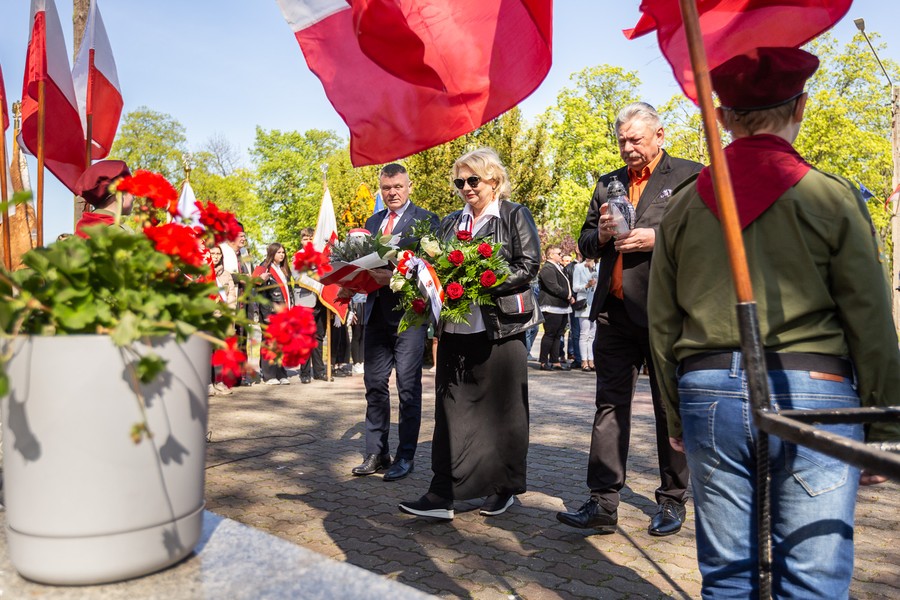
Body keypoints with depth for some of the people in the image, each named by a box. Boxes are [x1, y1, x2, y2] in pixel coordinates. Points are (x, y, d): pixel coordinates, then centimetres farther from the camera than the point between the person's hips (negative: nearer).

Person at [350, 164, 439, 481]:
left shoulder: (425, 219, -1)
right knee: (375, 383, 10)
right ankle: (376, 452, 21)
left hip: (408, 311, -6)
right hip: (377, 310, 6)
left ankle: (406, 456, 11)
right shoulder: (372, 222, 18)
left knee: (408, 386, 0)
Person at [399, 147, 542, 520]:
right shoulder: (451, 223, 18)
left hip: (500, 326, -4)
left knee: (501, 409, 6)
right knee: (452, 410, 3)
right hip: (456, 326, 5)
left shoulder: (514, 216, 2)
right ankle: (442, 495, 5)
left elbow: (529, 265, -8)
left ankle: (503, 488, 21)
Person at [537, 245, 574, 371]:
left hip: (563, 308, 10)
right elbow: (554, 288, -21)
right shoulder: (547, 268, -13)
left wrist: (570, 296, 7)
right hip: (552, 308, -10)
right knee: (549, 335, -5)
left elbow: (566, 285, 25)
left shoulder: (559, 268, 19)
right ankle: (543, 362, 2)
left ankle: (555, 362, 17)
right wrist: (568, 296, -12)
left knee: (558, 336, 11)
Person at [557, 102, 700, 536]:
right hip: (614, 311, 5)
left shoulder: (689, 175, 2)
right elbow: (585, 244, 20)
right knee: (610, 404, 4)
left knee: (670, 408, 8)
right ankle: (603, 503, 9)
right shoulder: (608, 183, 18)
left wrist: (658, 238, -16)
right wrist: (601, 235, -2)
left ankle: (672, 501, 22)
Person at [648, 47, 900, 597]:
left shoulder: (684, 205, 4)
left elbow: (662, 326, 7)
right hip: (811, 393, -2)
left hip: (709, 393, 3)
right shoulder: (832, 198, -4)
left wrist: (677, 418, 17)